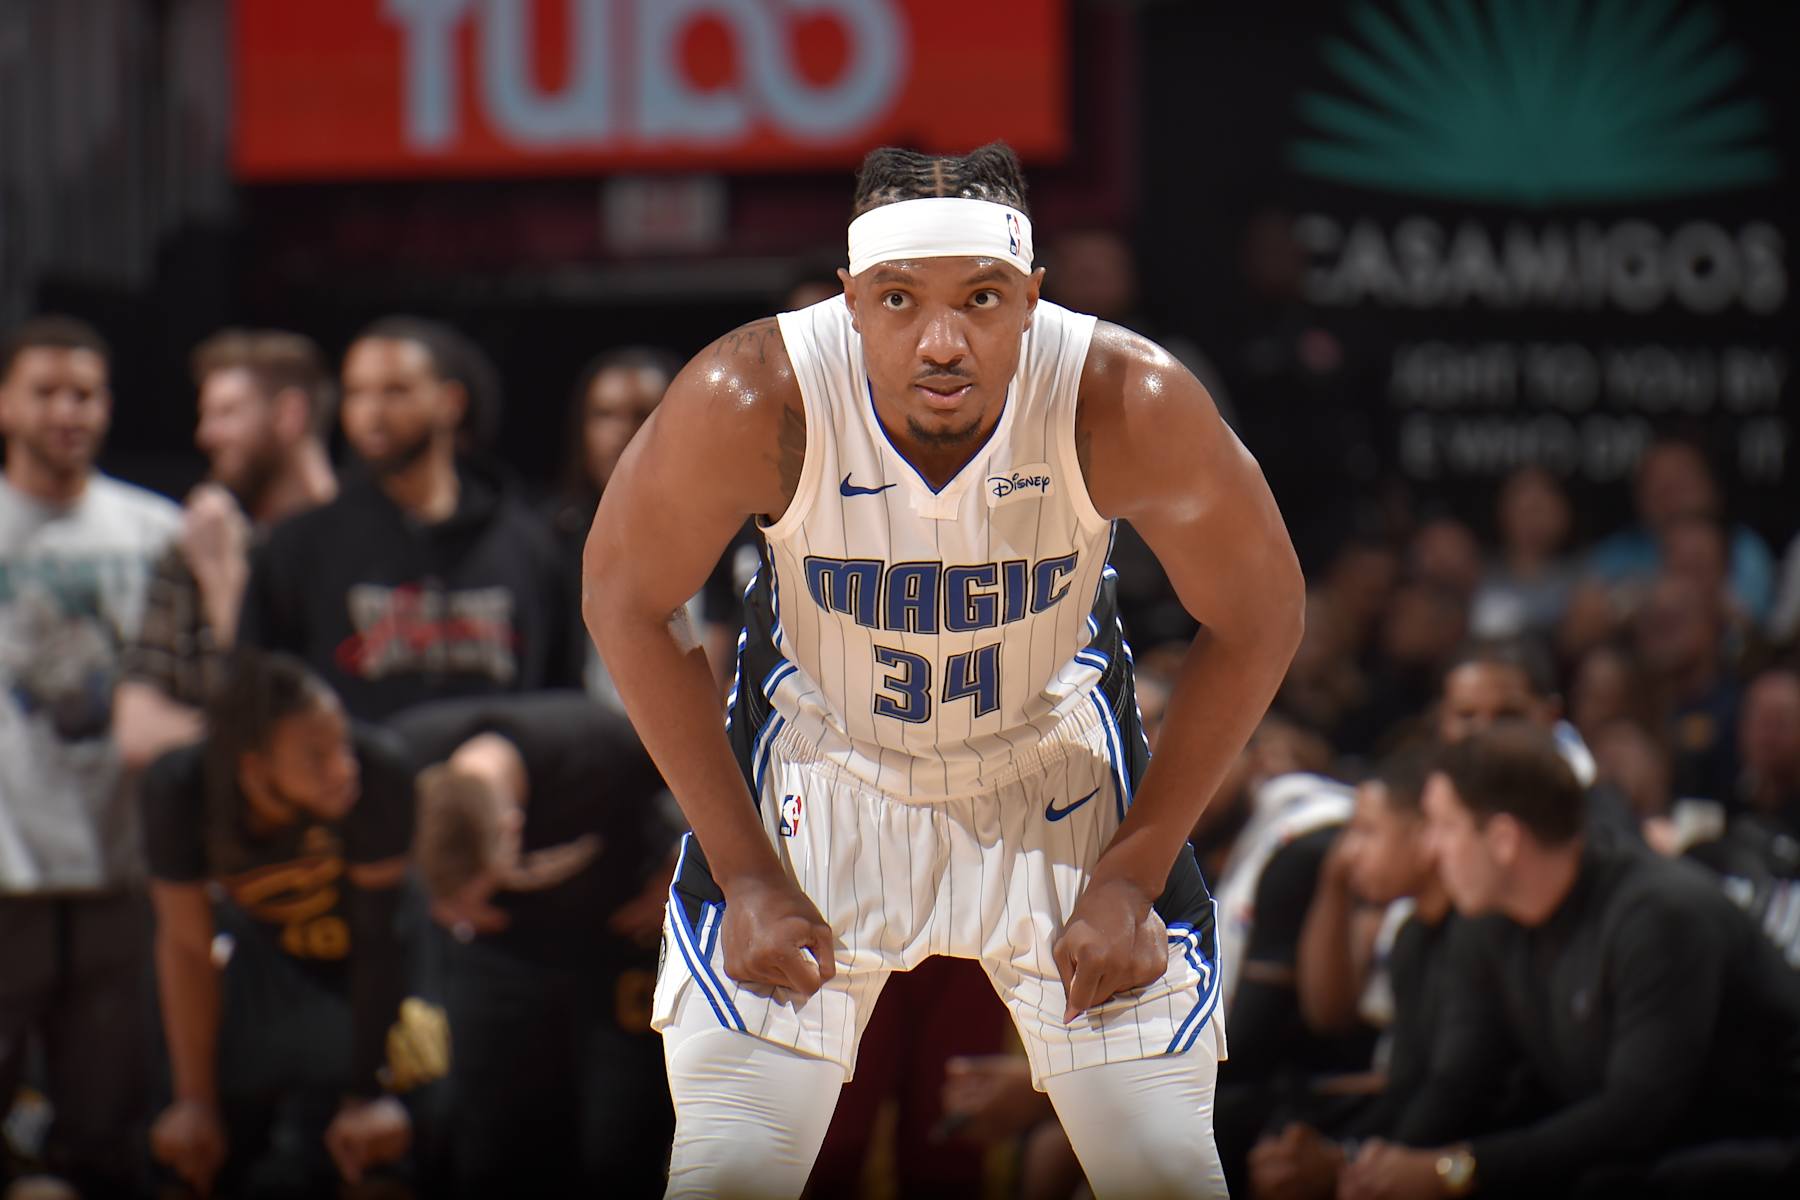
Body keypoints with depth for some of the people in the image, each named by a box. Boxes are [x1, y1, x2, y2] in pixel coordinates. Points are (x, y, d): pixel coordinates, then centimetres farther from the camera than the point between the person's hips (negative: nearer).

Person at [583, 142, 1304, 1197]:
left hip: (1058, 766, 0)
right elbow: (627, 601, -12)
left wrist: (1131, 875, -11)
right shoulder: (753, 401, -30)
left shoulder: (1130, 406, -29)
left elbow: (1259, 618, -12)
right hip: (822, 763, 0)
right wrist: (749, 874, -12)